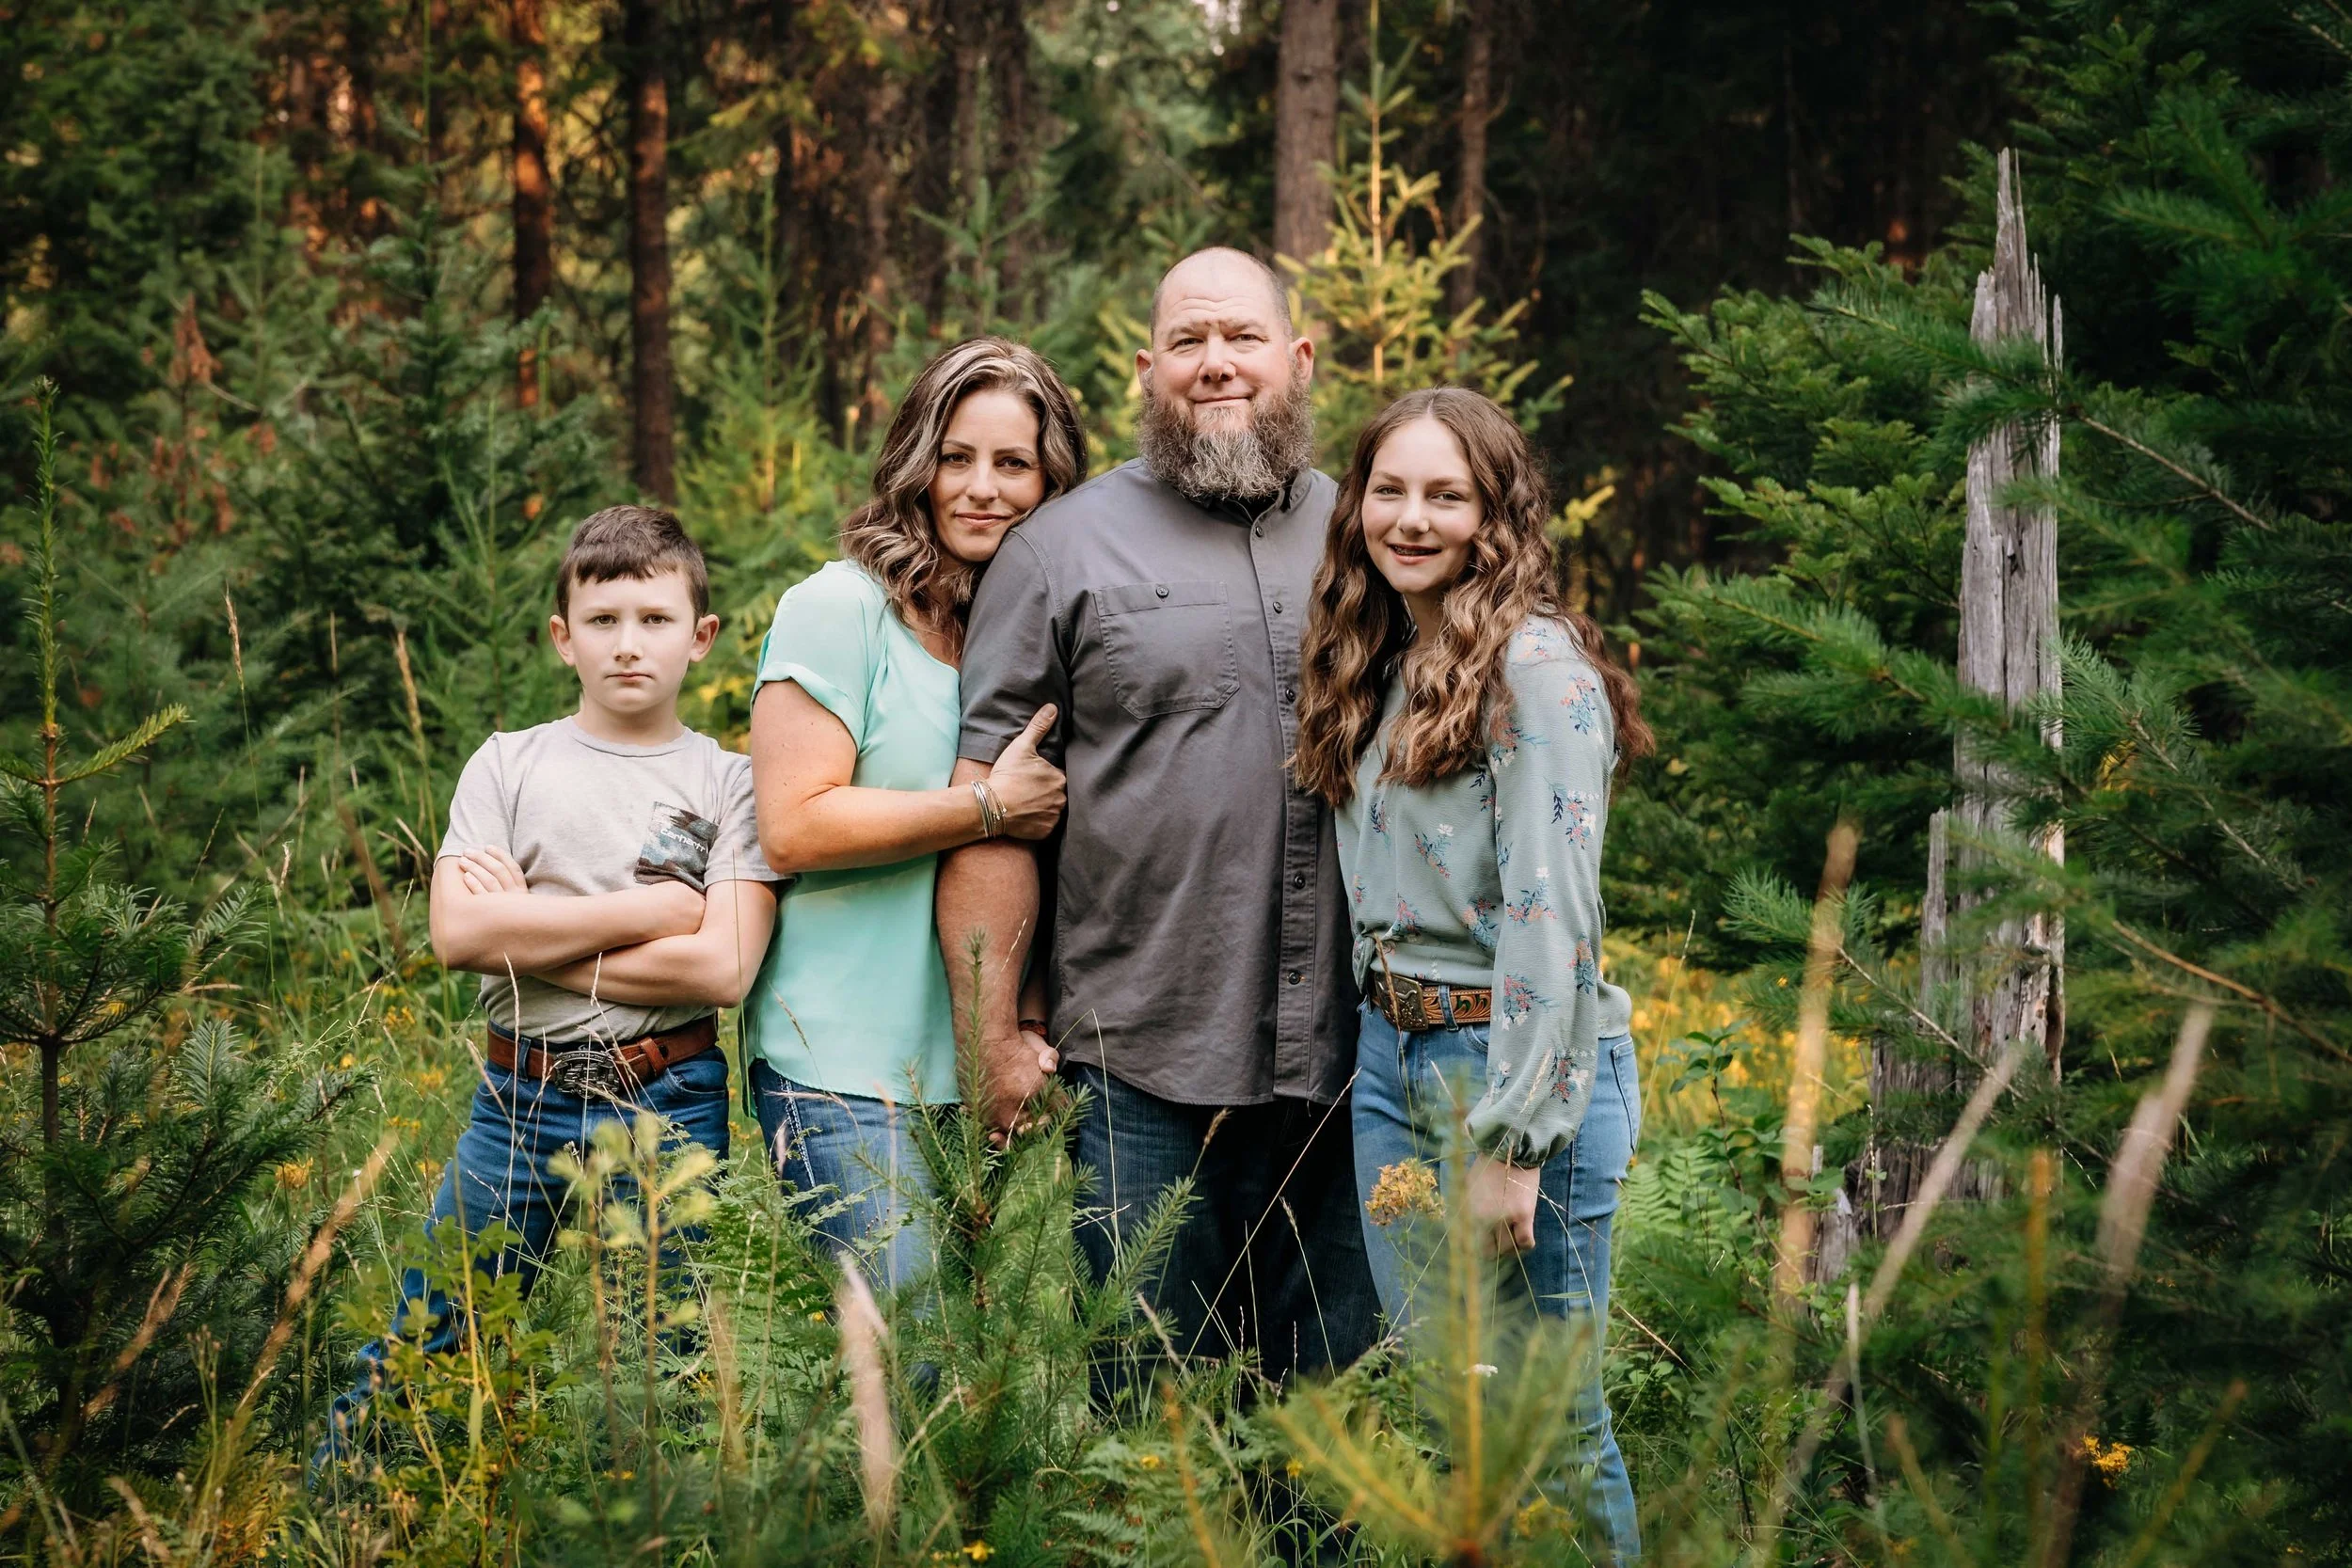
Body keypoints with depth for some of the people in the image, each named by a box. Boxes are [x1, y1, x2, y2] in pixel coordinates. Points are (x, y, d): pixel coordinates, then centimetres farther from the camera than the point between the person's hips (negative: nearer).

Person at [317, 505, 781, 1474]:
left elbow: (722, 967, -13)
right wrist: (651, 907, -11)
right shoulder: (508, 764, 4)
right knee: (416, 1356, 5)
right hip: (519, 1099, 1)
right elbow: (456, 933, -9)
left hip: (670, 1106, -1)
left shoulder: (728, 783, 0)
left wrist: (530, 935, -10)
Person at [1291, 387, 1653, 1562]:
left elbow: (1551, 914, -18)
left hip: (1517, 1063, -8)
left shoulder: (1535, 667, -13)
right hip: (1391, 1061, 8)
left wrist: (1511, 1145, -21)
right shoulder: (1381, 667, 13)